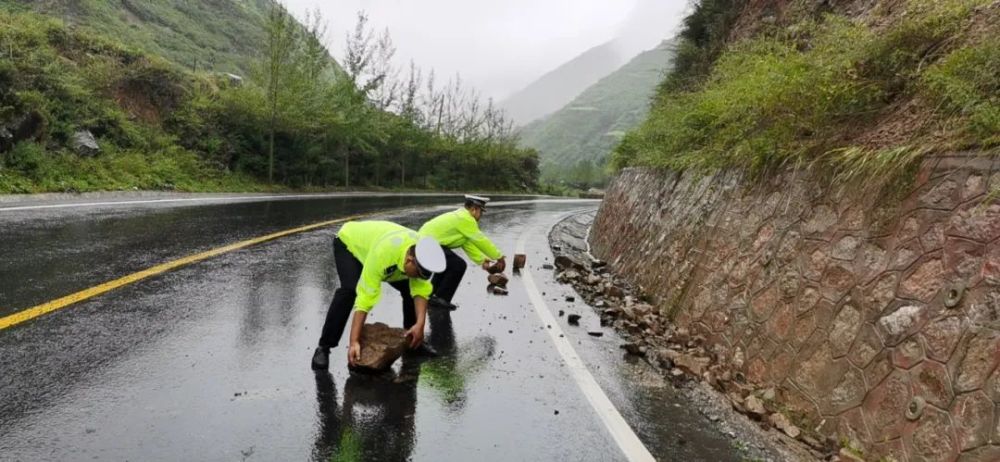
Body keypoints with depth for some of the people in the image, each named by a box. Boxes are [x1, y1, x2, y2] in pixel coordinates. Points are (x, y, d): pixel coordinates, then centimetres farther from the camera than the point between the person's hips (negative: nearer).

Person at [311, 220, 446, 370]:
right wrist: (354, 342, -45)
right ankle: (323, 347, -19)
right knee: (350, 291, -30)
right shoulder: (382, 253, -46)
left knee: (409, 288, -5)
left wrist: (420, 324, -36)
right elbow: (365, 298, -45)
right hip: (349, 243, -5)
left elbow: (421, 290, -22)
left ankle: (413, 341, 13)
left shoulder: (422, 253, -29)